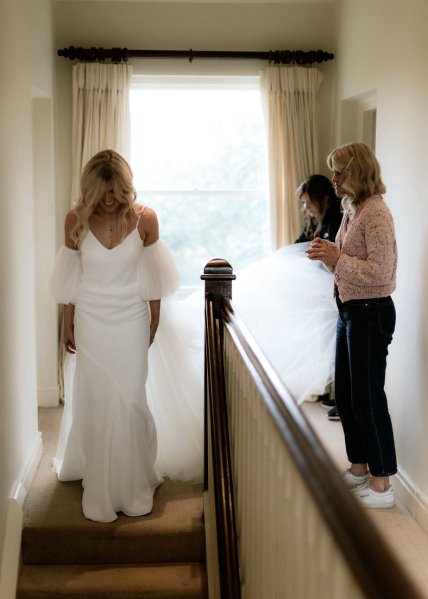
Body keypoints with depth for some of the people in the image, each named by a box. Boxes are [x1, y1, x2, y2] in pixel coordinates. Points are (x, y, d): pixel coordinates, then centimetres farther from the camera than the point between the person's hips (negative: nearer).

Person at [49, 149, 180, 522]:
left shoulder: (144, 219, -9)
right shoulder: (77, 220, -7)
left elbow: (153, 278, 0)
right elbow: (70, 279, 2)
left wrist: (154, 323, 5)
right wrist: (68, 326, 5)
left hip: (131, 323, -1)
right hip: (91, 322, 1)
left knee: (129, 400, 3)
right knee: (95, 401, 6)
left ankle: (133, 485, 19)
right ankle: (100, 487, 21)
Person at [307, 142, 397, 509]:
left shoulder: (375, 213, -18)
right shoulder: (352, 210, 10)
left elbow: (379, 273, -24)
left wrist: (336, 258, -18)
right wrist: (328, 253, 1)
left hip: (370, 313, -10)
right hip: (350, 310, 10)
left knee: (367, 397, -2)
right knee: (345, 395, 16)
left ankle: (381, 485, 11)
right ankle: (359, 468, 31)